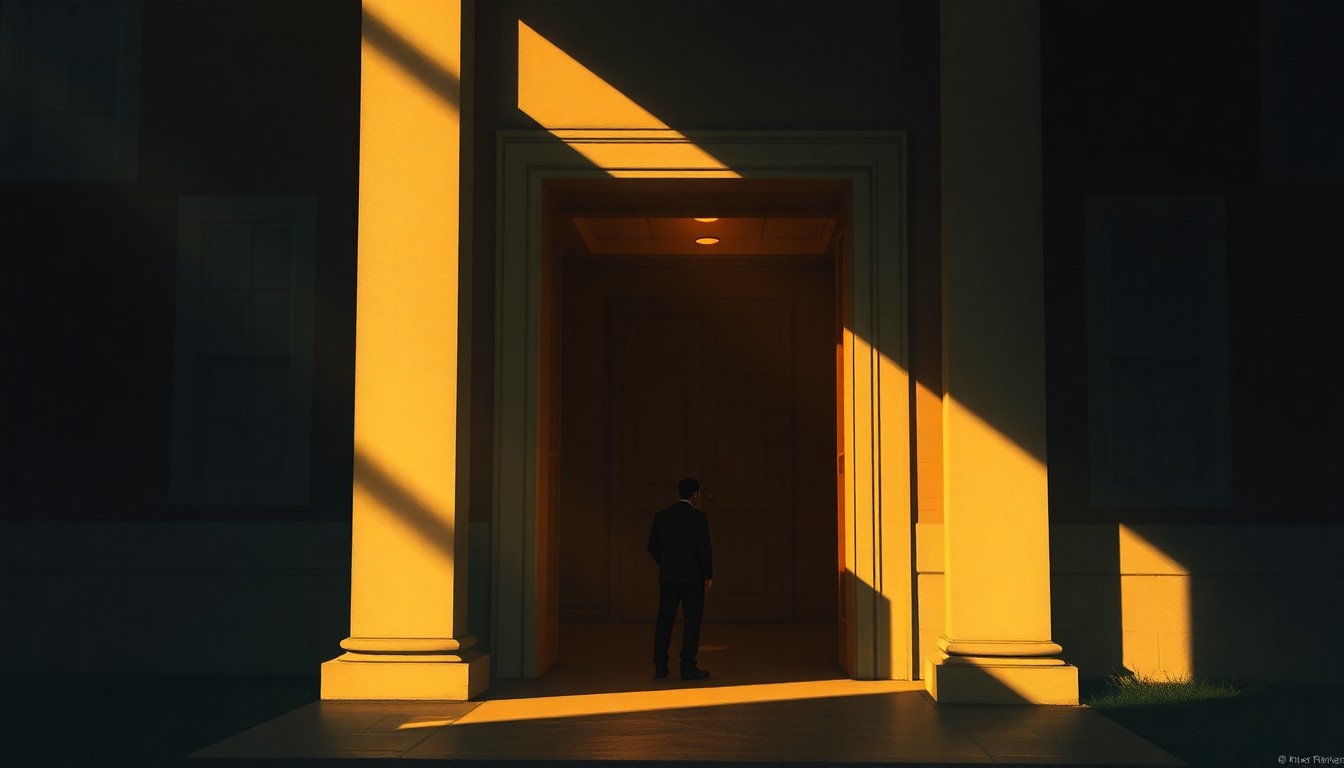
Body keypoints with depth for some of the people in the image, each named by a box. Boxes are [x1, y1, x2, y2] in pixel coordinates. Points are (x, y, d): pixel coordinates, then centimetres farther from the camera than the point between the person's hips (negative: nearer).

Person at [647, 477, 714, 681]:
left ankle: (660, 666, 9)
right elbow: (704, 547, -12)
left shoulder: (662, 516, 5)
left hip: (667, 577, 5)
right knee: (691, 621, 0)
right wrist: (708, 575, -4)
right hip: (692, 577, -5)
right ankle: (688, 667, -1)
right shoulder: (698, 516, -9)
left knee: (664, 620, 9)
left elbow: (653, 545, 9)